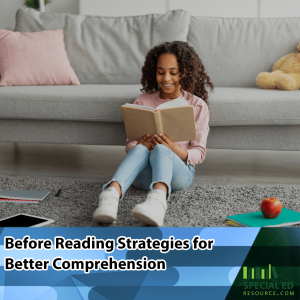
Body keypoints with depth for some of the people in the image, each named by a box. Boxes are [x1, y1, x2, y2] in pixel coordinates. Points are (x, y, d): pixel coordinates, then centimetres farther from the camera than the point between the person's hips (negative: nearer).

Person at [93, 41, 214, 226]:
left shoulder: (197, 105, 8)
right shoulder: (143, 101, 15)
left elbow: (199, 153, 4)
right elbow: (129, 145, 11)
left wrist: (176, 151, -19)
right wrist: (140, 145, -15)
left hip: (179, 171, -2)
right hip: (144, 173, 2)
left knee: (161, 149, -36)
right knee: (140, 148, -33)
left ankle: (158, 198, -69)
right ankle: (112, 193, -63)